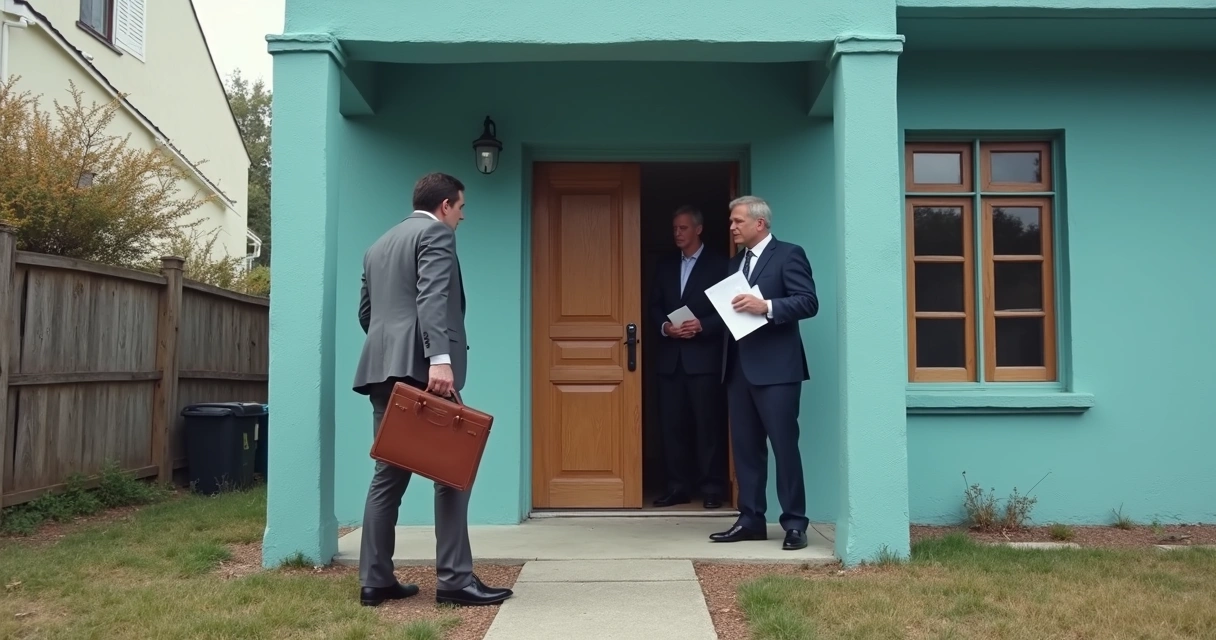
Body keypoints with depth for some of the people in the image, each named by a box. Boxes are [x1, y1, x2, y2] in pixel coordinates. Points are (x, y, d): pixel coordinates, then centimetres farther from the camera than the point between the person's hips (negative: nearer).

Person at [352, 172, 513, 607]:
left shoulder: (378, 246, 24)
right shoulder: (435, 234, -2)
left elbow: (365, 311, 24)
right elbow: (433, 299, -18)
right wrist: (439, 358, -28)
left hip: (383, 369, 8)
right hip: (421, 368, -8)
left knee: (388, 475, 10)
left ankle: (375, 580, 10)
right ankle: (454, 579, -3)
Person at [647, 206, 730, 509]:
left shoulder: (719, 263, 1)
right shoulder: (665, 264, 16)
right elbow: (655, 305, 13)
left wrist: (701, 325, -18)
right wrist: (664, 326, -6)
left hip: (704, 355, -5)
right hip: (670, 356, 5)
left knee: (708, 423, -1)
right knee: (672, 423, 5)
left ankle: (712, 487, 7)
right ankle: (678, 486, 11)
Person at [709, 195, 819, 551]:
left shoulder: (788, 254, -3)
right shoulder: (735, 263, 20)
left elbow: (808, 302, -12)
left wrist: (766, 306, -23)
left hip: (775, 368, -7)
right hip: (739, 368, 7)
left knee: (784, 445, -3)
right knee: (745, 446, 9)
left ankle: (794, 523, 5)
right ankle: (751, 519, 16)